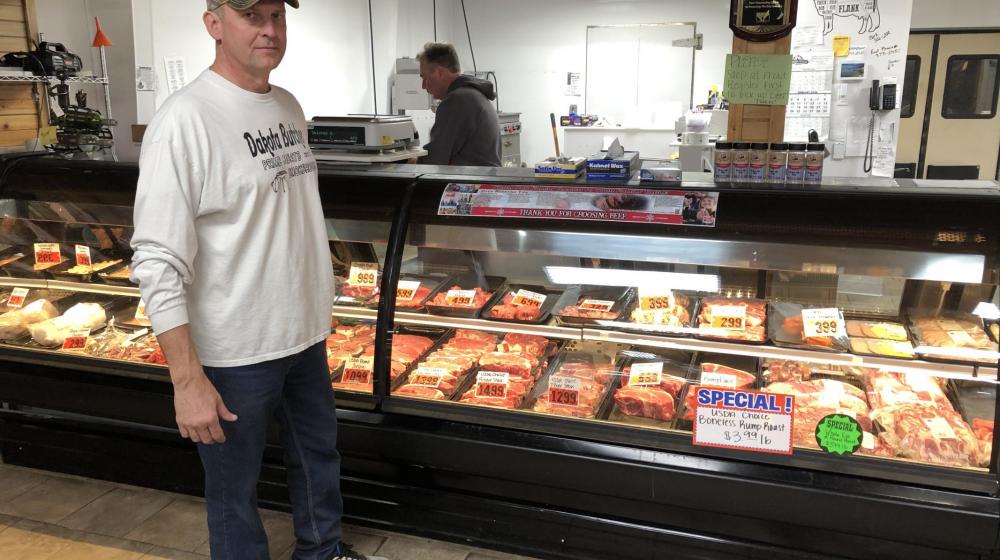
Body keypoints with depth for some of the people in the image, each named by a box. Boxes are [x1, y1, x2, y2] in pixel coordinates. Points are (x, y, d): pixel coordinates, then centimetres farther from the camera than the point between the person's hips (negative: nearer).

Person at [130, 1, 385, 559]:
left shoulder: (289, 106, 5)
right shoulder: (186, 120, -18)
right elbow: (157, 263, -20)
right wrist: (188, 381, -21)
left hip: (306, 335, 7)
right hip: (236, 353, -7)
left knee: (319, 455, 23)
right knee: (235, 490, 12)